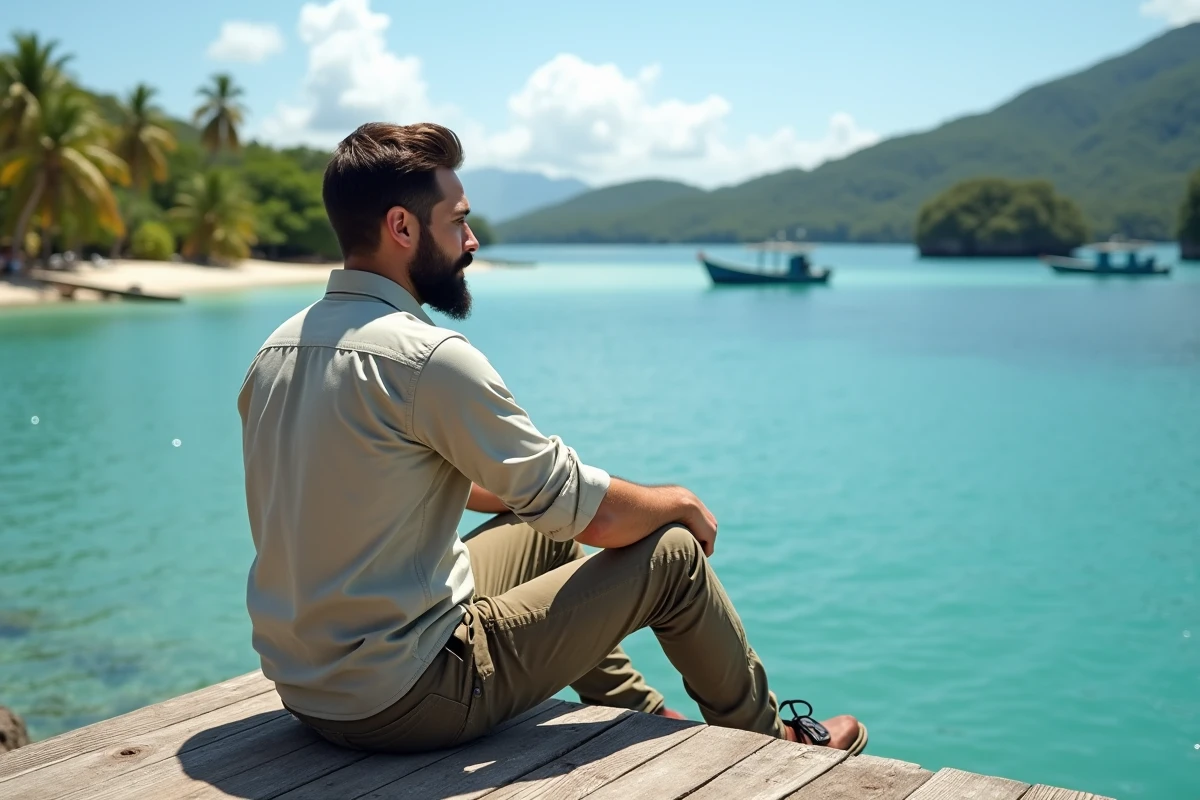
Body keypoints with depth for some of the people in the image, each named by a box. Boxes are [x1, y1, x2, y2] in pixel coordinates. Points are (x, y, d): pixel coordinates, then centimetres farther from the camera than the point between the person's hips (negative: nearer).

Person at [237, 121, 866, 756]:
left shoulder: (275, 351, 4)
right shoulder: (427, 357, -22)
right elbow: (595, 516, -16)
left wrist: (518, 491, 21)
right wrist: (679, 502, 4)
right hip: (407, 703, -9)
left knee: (541, 530, 26)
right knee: (670, 552, 3)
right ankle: (766, 735, 30)